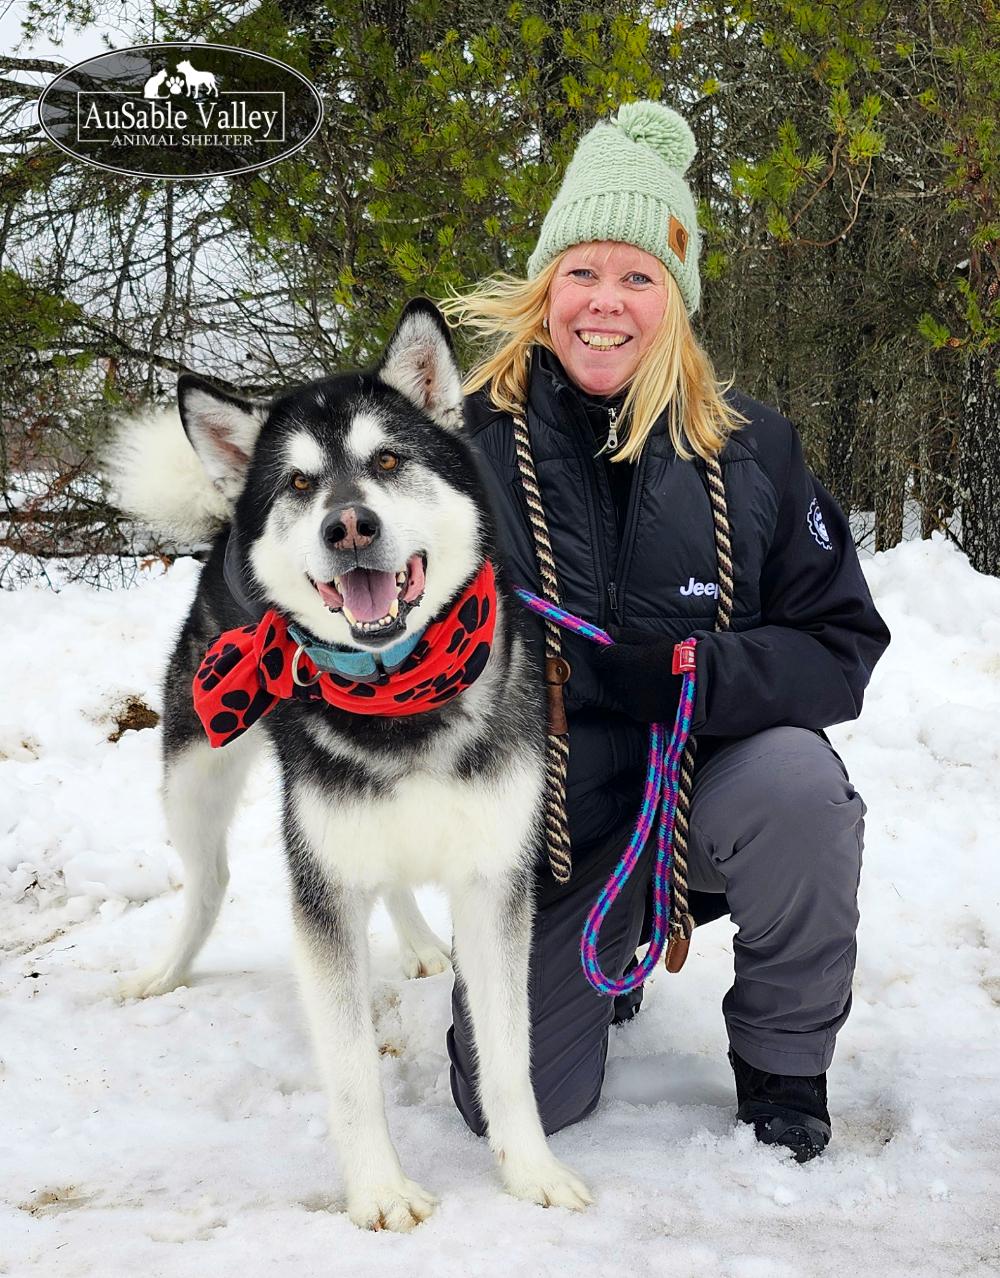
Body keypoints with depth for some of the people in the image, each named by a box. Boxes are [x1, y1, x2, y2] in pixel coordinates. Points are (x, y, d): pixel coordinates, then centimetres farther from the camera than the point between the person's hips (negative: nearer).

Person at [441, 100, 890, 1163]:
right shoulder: (468, 439, -9)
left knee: (801, 783, -34)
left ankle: (783, 1064, -4)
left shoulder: (750, 450, -6)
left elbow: (841, 643, -7)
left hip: (703, 782, 0)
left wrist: (695, 676, -25)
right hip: (538, 824, 0)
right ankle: (607, 955, 31)